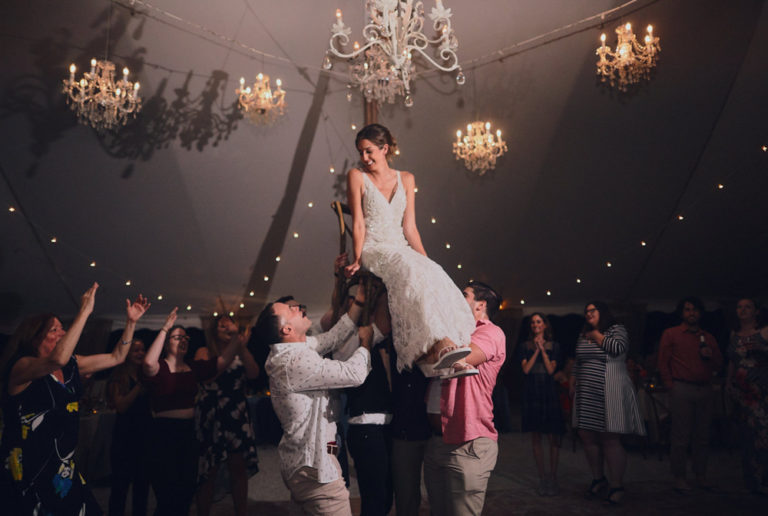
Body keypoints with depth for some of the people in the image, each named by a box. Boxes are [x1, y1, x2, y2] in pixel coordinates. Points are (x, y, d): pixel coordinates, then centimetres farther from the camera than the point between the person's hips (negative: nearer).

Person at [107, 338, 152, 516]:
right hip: (125, 436, -4)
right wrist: (139, 386, -19)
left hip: (146, 435, 4)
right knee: (121, 483, 2)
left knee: (143, 483, 11)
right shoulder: (119, 377, -2)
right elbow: (121, 406, -13)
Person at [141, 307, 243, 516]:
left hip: (189, 433, 6)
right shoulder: (159, 367, -6)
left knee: (186, 493, 15)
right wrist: (164, 329, -27)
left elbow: (223, 360, -2)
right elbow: (149, 363, -30)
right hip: (164, 434, -6)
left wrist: (239, 338, -14)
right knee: (168, 498, -1)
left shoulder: (194, 368, 8)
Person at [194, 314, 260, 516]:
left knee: (239, 468, 5)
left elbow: (254, 374, -6)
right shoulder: (204, 352, 3)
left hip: (237, 415, 3)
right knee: (209, 472, 1)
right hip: (210, 416, -3)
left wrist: (242, 347, -14)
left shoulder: (240, 352, 10)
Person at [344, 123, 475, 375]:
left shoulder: (406, 179, 15)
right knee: (413, 273, -36)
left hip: (402, 251, 4)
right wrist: (358, 260, -12)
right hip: (373, 250, -4)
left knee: (432, 274, -29)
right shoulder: (357, 177, 7)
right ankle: (437, 343, -49)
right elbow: (359, 224, 0)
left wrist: (425, 259, -1)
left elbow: (409, 227, 10)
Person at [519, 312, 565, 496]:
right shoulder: (525, 346, 8)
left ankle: (552, 477, 6)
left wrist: (542, 350, -8)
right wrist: (536, 350, -7)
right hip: (531, 393, 1)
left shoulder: (553, 346, 7)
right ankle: (542, 477, 13)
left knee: (553, 436, -4)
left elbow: (551, 369, -3)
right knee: (535, 437, 4)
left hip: (549, 392, -1)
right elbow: (525, 369, -3)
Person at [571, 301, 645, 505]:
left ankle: (617, 485, 4)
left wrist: (597, 336, -6)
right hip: (586, 395, 6)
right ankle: (598, 478, 21)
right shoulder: (583, 336, 18)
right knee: (587, 437, 5)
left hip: (609, 394, -6)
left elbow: (618, 348, -19)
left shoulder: (617, 330, 0)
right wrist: (573, 382, 21)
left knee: (610, 440, -6)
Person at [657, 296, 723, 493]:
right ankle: (679, 478, 4)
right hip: (682, 389, -4)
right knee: (680, 436, -3)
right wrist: (671, 386, -5)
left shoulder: (708, 337, 18)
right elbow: (663, 363, 2)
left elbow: (718, 366, 20)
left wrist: (711, 355, -1)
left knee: (702, 436, 7)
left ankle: (700, 476, 18)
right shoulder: (671, 334, 6)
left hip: (704, 389, 4)